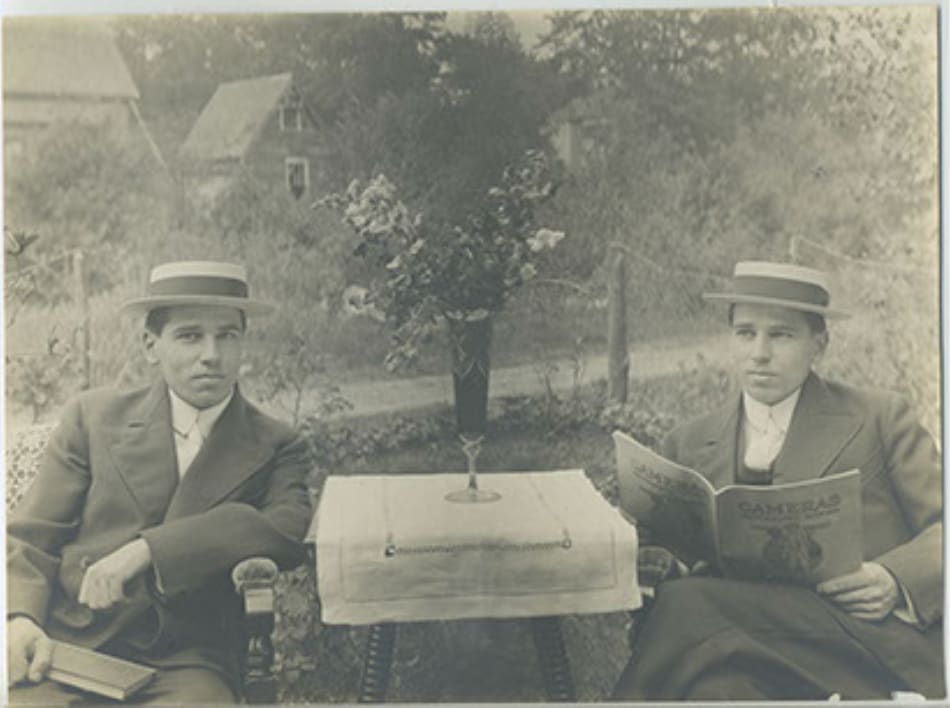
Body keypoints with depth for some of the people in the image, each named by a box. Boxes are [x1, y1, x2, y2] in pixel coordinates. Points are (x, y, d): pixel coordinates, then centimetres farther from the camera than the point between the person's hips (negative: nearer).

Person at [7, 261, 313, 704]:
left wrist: (146, 550, -18)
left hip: (182, 666, -1)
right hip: (66, 647, 1)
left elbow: (290, 529, -10)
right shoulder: (93, 417, 13)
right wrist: (20, 617, -11)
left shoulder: (276, 448, 10)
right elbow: (28, 539, 10)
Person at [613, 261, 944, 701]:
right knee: (717, 681, -37)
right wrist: (658, 567, -9)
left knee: (688, 604, -28)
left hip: (877, 642, -1)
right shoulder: (688, 447, 19)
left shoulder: (880, 419, 13)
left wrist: (895, 580, -13)